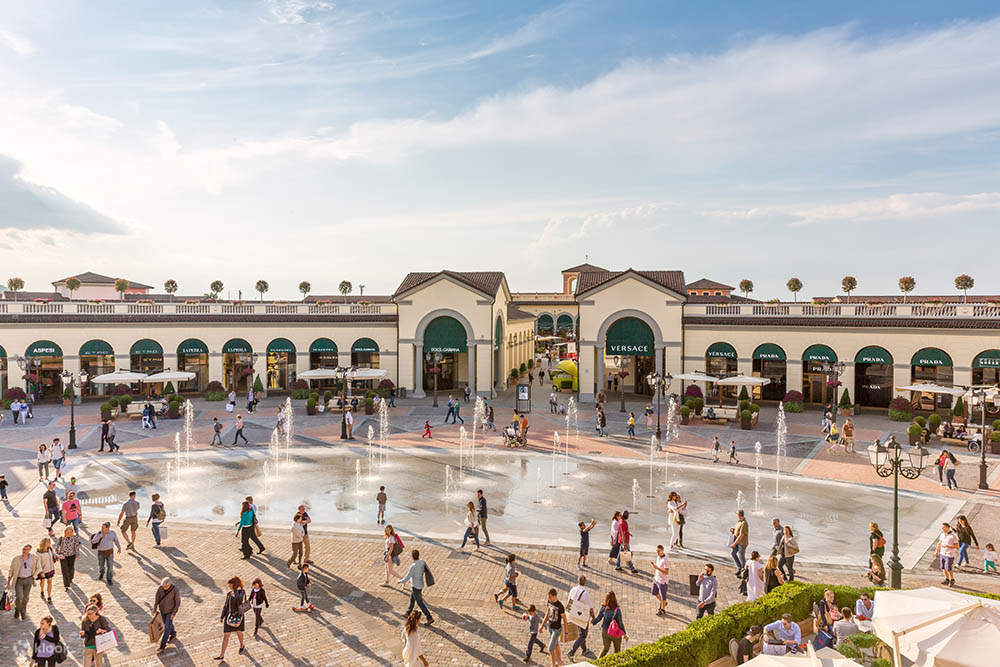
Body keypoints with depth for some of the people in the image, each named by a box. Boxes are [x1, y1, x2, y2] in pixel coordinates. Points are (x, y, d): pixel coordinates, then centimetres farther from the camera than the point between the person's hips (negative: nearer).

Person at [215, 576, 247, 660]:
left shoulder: (242, 592, -16)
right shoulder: (229, 594, 0)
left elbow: (238, 599, -36)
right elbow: (226, 606, 7)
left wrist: (236, 590, -27)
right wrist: (222, 617, 7)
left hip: (238, 616, -3)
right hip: (229, 616, 3)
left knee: (239, 632, 19)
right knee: (225, 636, 1)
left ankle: (242, 646, 48)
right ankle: (221, 655, 8)